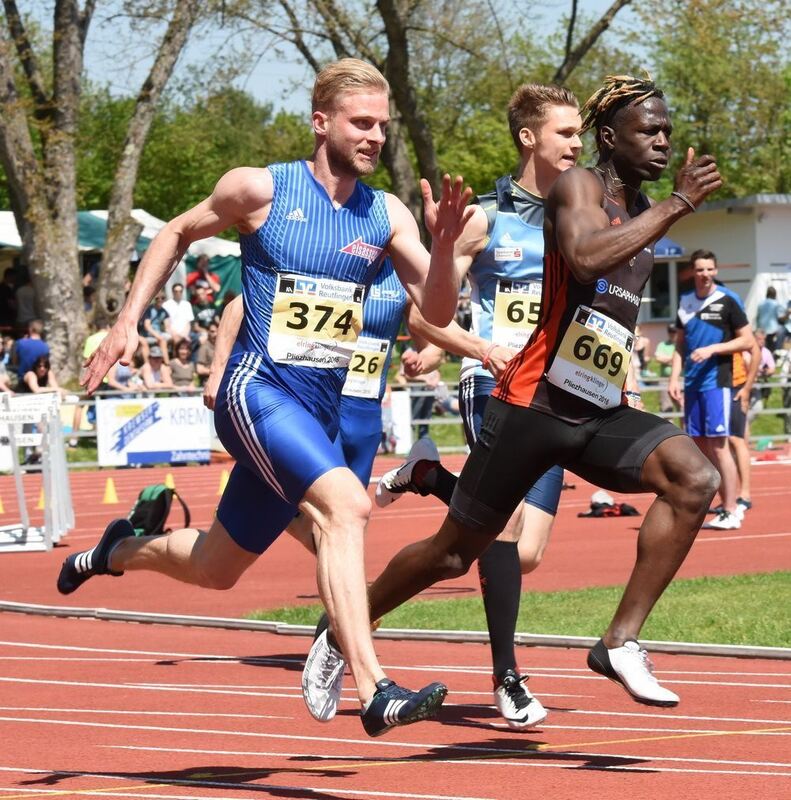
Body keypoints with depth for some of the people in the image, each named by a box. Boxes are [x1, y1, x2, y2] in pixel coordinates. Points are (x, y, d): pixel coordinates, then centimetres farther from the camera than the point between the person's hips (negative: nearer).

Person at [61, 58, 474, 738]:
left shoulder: (387, 216, 4)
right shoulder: (261, 190, -6)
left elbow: (437, 313, -1)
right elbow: (177, 234, 10)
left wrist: (444, 246, -20)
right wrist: (127, 322, 4)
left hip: (321, 409, 6)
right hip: (258, 392, -6)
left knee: (216, 568, 18)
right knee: (346, 503, -31)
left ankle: (119, 550, 48)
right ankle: (374, 692, -36)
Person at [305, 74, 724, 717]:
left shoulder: (644, 212, 14)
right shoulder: (579, 187, -10)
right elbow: (585, 255, -32)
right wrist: (676, 206, -30)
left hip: (600, 414, 7)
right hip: (534, 405, -7)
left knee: (696, 478, -19)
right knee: (454, 552, 5)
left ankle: (622, 643, -17)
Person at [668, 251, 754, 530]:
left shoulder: (727, 301, -3)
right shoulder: (685, 302, 13)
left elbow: (747, 340, -4)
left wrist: (712, 349, -14)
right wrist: (674, 377, 6)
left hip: (717, 381, -6)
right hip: (692, 382, 6)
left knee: (718, 444, -10)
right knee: (701, 447, 4)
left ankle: (731, 513, -7)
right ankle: (727, 504, 10)